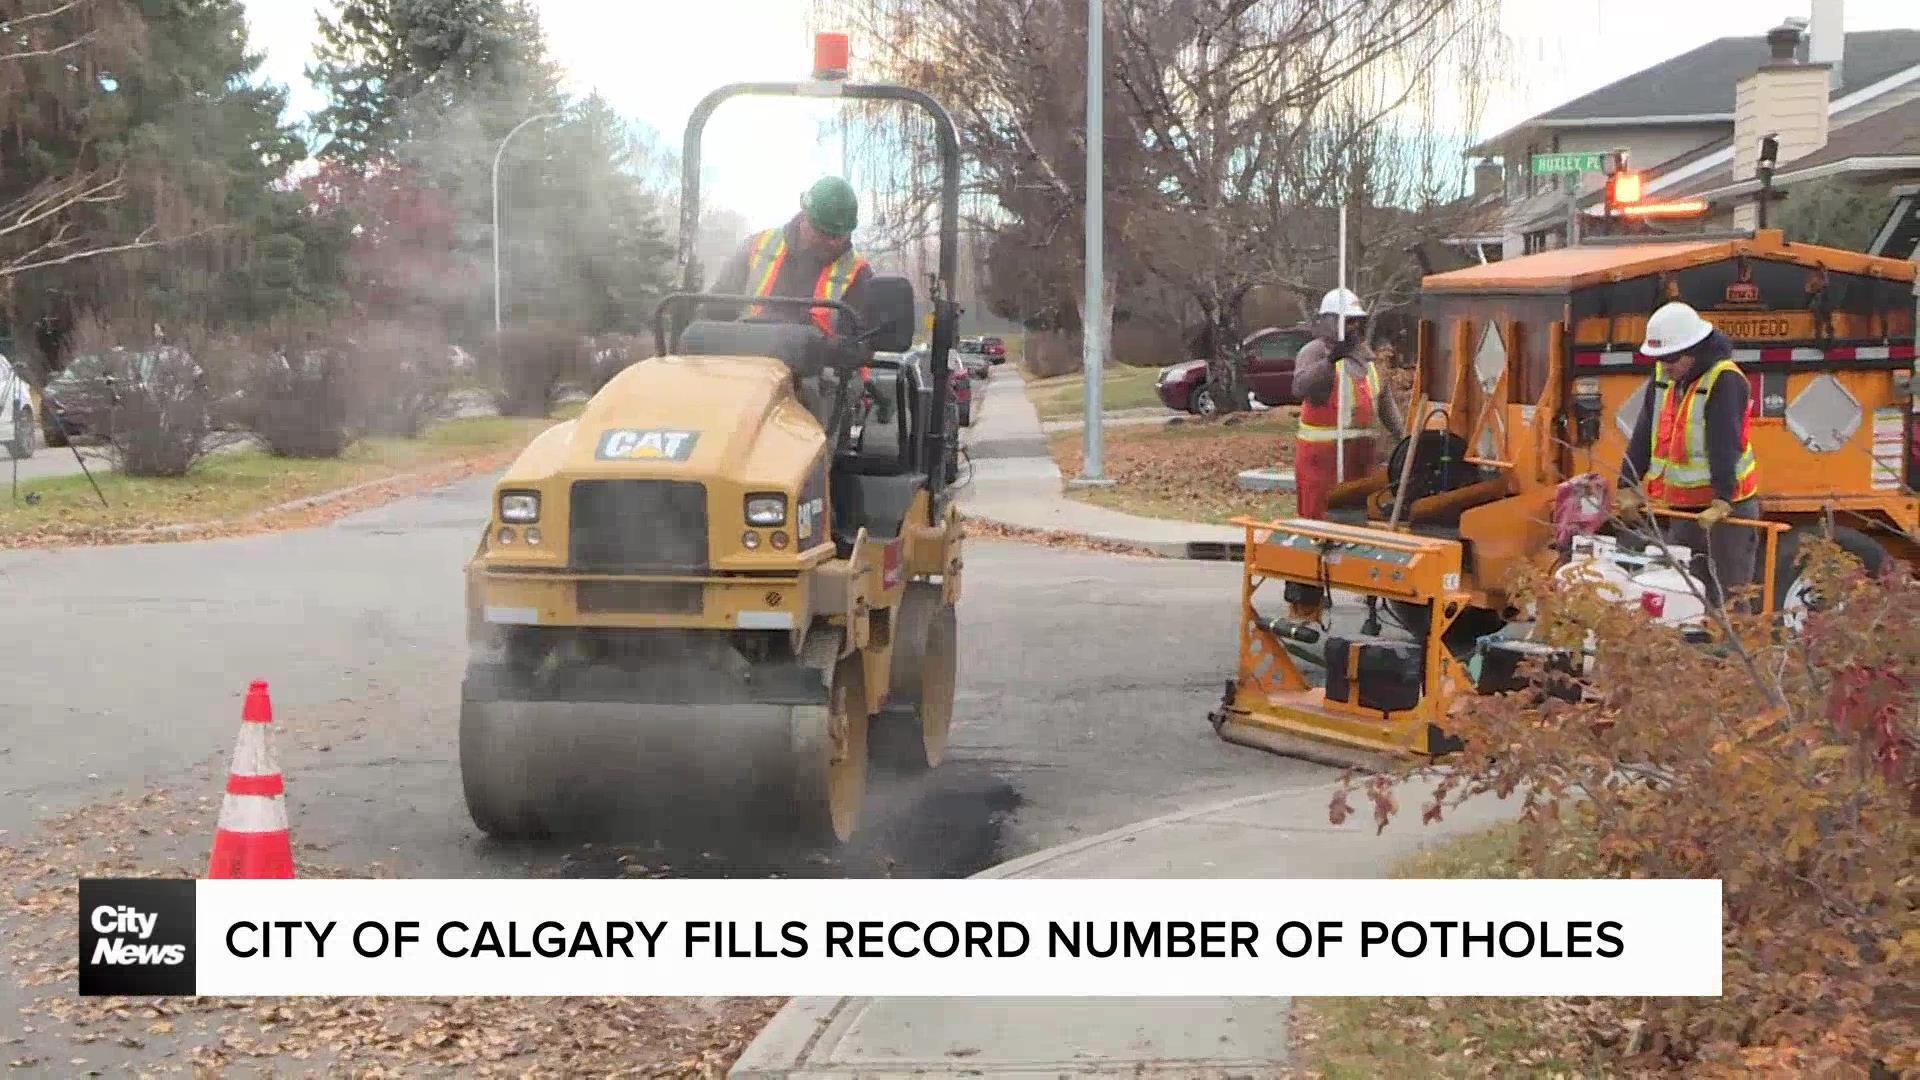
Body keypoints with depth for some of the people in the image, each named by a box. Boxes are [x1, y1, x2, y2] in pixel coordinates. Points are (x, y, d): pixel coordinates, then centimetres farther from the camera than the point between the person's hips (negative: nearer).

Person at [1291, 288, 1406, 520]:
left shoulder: (1365, 354, 16)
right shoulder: (1315, 351, -9)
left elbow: (1385, 400, 22)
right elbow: (1300, 387, -29)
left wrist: (1402, 433, 13)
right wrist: (1330, 360, -41)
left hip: (1361, 451, 8)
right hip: (1323, 452, -8)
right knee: (1319, 516, -8)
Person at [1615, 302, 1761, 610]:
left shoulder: (1725, 381, -17)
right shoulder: (1663, 377, 6)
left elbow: (1725, 445, -26)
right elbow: (1643, 436, 5)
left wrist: (1722, 501, -33)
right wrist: (1628, 487, -2)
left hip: (1727, 506, -7)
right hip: (1683, 504, 7)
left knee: (1729, 594, -5)